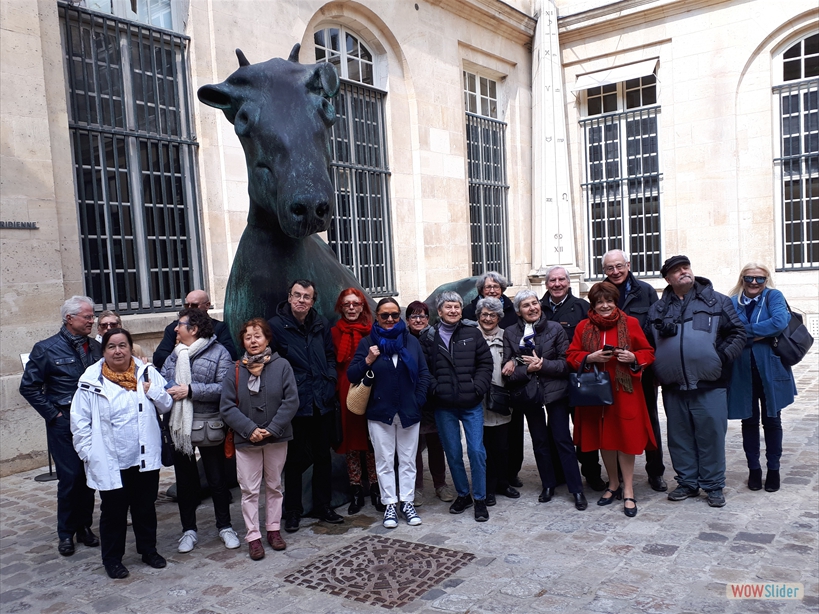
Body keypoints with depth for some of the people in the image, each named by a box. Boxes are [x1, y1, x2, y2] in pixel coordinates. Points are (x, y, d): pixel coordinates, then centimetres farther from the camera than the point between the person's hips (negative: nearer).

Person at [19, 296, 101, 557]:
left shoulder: (95, 347, 6)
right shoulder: (46, 349, -4)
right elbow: (29, 386, -1)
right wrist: (52, 414, -5)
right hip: (64, 424, -4)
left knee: (90, 476, 9)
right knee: (69, 478, -1)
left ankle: (84, 527, 23)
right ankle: (66, 533, 15)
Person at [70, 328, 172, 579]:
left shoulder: (147, 372, 0)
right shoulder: (91, 380, -7)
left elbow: (167, 405, 5)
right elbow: (80, 421, -3)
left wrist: (153, 390, -14)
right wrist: (88, 453, -7)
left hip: (145, 457, 3)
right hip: (109, 461, -2)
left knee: (146, 507, 16)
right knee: (113, 511, 10)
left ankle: (148, 550, 34)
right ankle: (112, 559, 27)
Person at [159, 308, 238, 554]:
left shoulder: (218, 353, -10)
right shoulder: (176, 353, 8)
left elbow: (223, 388, -20)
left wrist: (190, 390, -20)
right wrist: (166, 390, -16)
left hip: (208, 425, -4)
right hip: (179, 425, 5)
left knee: (217, 479, 9)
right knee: (185, 480, 14)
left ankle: (225, 526, 25)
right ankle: (189, 529, 28)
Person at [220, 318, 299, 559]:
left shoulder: (282, 366, -7)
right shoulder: (235, 370, -3)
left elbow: (291, 401, -10)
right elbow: (226, 406, -6)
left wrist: (272, 429, -16)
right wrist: (249, 429, -16)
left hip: (277, 439, 0)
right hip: (246, 440, 0)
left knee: (274, 486, 14)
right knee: (249, 490, 6)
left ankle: (274, 529, 29)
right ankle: (253, 536, 17)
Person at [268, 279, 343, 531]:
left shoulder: (321, 324, 7)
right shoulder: (276, 326, -7)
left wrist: (330, 379, 2)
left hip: (323, 403, 4)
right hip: (295, 404, -4)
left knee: (323, 456, 14)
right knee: (295, 459, 5)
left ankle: (323, 506, 28)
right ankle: (292, 511, 21)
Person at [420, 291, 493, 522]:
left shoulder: (473, 333, 3)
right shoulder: (429, 337, 2)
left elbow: (485, 363, 2)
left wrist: (477, 388, -8)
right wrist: (434, 389, -10)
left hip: (472, 404, -1)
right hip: (444, 407, 1)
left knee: (476, 450, -2)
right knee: (453, 452, 10)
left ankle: (480, 498, 13)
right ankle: (463, 494, 28)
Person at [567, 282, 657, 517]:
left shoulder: (630, 323, 2)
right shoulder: (583, 327, 5)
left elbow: (648, 353, 5)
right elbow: (572, 356, 5)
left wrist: (633, 358, -15)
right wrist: (591, 358, -14)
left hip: (624, 391, -2)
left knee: (626, 437, -1)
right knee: (604, 438, 9)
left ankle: (628, 491, 10)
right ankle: (613, 484, 26)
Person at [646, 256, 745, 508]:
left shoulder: (717, 302, 5)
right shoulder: (657, 310, 13)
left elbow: (738, 333, 4)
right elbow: (647, 345, 16)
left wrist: (722, 358, -6)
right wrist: (658, 370, 1)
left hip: (709, 386, -3)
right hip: (673, 388, 3)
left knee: (711, 436, 1)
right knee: (680, 438, 10)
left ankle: (713, 486, 15)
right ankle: (687, 482, 23)